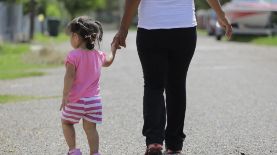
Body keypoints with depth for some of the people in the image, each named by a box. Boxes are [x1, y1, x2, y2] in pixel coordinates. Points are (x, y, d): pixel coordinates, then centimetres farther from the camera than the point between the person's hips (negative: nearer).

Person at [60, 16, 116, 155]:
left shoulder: (73, 56, -13)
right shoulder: (97, 55, 7)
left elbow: (69, 77, -20)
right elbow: (108, 61, 30)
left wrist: (65, 95, -19)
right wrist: (113, 50, 47)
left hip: (76, 100, -4)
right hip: (94, 100, 5)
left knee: (66, 122, 15)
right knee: (90, 128, 8)